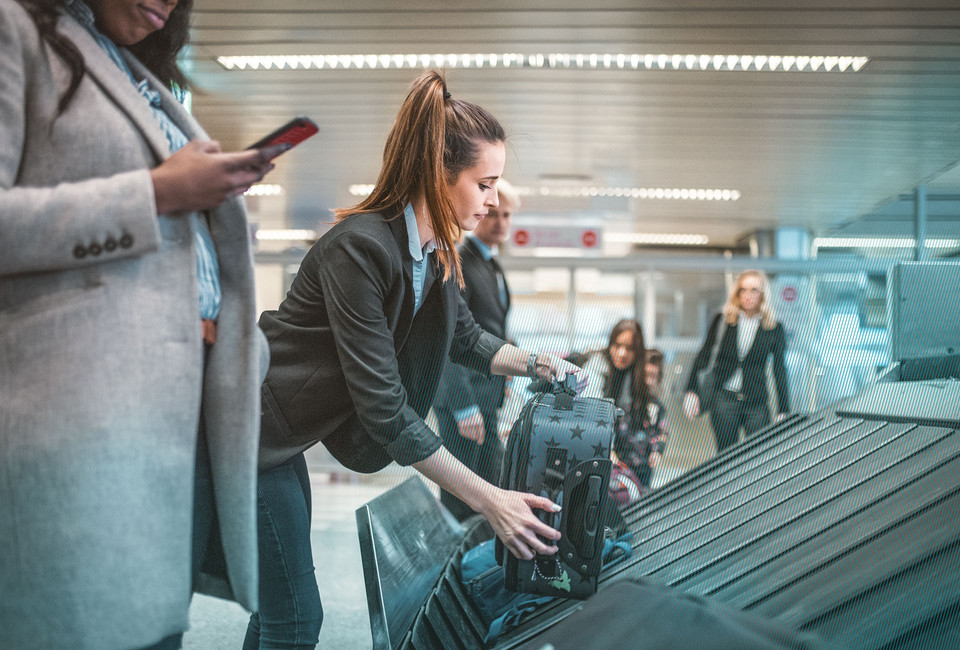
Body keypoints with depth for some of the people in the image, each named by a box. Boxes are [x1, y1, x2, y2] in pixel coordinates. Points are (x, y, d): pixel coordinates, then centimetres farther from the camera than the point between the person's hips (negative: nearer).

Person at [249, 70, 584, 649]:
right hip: (248, 436, -9)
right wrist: (490, 501, -26)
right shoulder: (360, 248, -28)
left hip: (282, 440, 9)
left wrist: (537, 365, 4)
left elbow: (464, 335, 19)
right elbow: (383, 407, -28)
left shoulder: (436, 251, 0)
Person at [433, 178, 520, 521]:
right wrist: (465, 408, -21)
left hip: (486, 397, 9)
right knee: (458, 496, -1)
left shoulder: (493, 265, 17)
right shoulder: (456, 264, -14)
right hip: (463, 394, -9)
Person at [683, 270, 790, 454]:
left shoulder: (774, 328, 2)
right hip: (723, 398, 1)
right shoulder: (723, 320, 4)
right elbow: (704, 354, 9)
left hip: (756, 402, 0)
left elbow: (780, 370, 6)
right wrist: (691, 389, 3)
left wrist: (783, 411, 5)